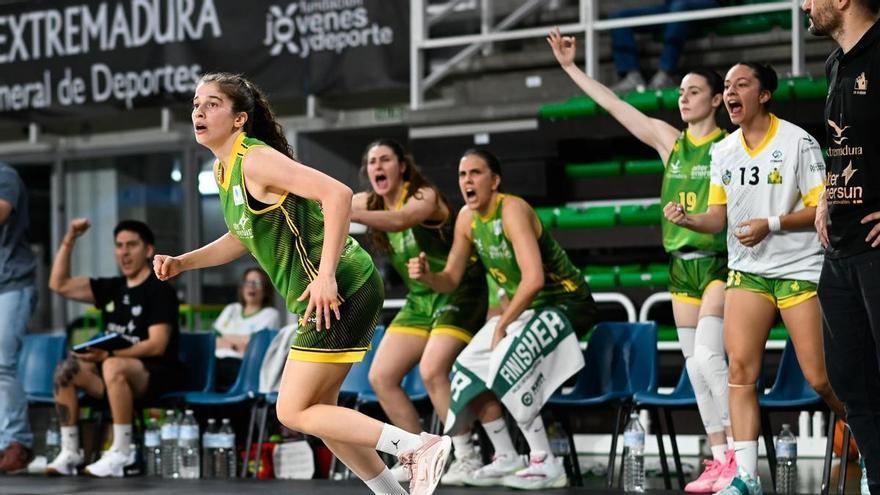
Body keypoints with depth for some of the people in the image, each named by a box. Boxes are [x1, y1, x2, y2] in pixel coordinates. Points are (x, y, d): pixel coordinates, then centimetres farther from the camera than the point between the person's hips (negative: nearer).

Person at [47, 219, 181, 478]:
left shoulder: (160, 291, -7)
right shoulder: (111, 287, 13)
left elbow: (157, 345, -17)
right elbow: (59, 285, 13)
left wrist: (109, 354, -24)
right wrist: (68, 241, 4)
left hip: (155, 374, -7)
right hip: (117, 376, 7)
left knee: (113, 366, -37)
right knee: (66, 369, -16)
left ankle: (122, 453, -32)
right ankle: (69, 452, -15)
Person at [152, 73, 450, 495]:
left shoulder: (255, 160, -17)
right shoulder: (224, 169, 12)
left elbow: (338, 194, -26)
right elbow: (244, 237, 27)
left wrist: (326, 275, -29)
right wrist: (181, 262, 14)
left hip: (340, 294, -10)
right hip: (324, 300, 10)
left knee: (293, 412, -5)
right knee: (315, 410, 16)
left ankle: (419, 447, -5)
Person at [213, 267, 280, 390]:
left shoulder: (270, 314, 11)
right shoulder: (231, 309, 26)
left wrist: (225, 337, 9)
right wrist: (233, 345, -4)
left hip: (242, 365, -5)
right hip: (218, 360, 5)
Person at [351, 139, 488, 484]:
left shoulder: (425, 196, -20)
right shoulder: (369, 202, 2)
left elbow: (400, 220, -42)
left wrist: (348, 213, -57)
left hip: (459, 293, -8)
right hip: (420, 300, 8)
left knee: (432, 371, -25)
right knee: (380, 377, 1)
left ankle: (467, 458, -13)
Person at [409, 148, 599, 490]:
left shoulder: (512, 210, -24)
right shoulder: (466, 218, 0)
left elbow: (533, 279, -34)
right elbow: (451, 280, 6)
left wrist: (502, 325, -26)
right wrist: (428, 276, -17)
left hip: (564, 304, -9)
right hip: (524, 307, 9)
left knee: (506, 364, -28)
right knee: (468, 368, 3)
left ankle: (546, 464, -23)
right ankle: (506, 459, 13)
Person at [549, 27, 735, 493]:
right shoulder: (669, 140, 10)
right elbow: (614, 105, 12)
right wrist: (570, 67, 12)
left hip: (718, 262, -6)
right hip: (681, 264, 6)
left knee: (706, 355, -19)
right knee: (696, 367, 4)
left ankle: (738, 456, -15)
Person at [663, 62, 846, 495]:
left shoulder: (798, 142, -7)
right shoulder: (723, 151, 8)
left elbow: (822, 208, -8)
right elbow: (719, 216, 9)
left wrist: (772, 224, -20)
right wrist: (688, 219, -11)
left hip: (800, 269, -4)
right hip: (747, 272, 4)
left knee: (819, 377, -5)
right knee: (740, 367, -11)